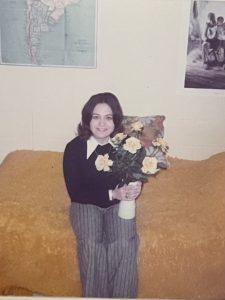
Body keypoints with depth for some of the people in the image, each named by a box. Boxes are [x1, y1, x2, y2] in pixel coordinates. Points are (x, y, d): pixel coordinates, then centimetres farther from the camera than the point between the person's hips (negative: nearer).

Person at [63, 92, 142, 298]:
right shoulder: (74, 148, -15)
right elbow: (75, 192, -13)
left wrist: (133, 190, -22)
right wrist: (111, 193, -24)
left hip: (118, 202, 1)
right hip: (86, 204, -1)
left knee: (123, 244, -25)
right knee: (91, 244, -27)